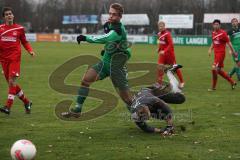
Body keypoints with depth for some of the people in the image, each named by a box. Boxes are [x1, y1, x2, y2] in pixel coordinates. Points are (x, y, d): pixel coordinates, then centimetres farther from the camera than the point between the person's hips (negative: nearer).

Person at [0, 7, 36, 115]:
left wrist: (30, 51, -1)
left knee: (12, 81, -15)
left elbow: (24, 42, 15)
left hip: (15, 58, -3)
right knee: (11, 83, 7)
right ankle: (26, 102, 24)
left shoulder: (19, 28, 5)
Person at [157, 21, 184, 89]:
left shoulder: (167, 34, -19)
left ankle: (182, 82, 22)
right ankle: (159, 83, -2)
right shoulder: (159, 34, 4)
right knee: (160, 67, -7)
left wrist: (164, 51, -30)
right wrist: (159, 50, 11)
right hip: (162, 53, 6)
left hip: (169, 53, -6)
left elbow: (171, 44, -24)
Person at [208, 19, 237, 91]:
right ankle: (232, 82, 28)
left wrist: (232, 51, -10)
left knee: (214, 68, -14)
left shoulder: (223, 33, -13)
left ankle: (213, 87, -3)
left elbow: (228, 42, -10)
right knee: (219, 70, 12)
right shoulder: (213, 33, 9)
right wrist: (210, 49, 7)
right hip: (216, 53, 8)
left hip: (221, 53, -8)